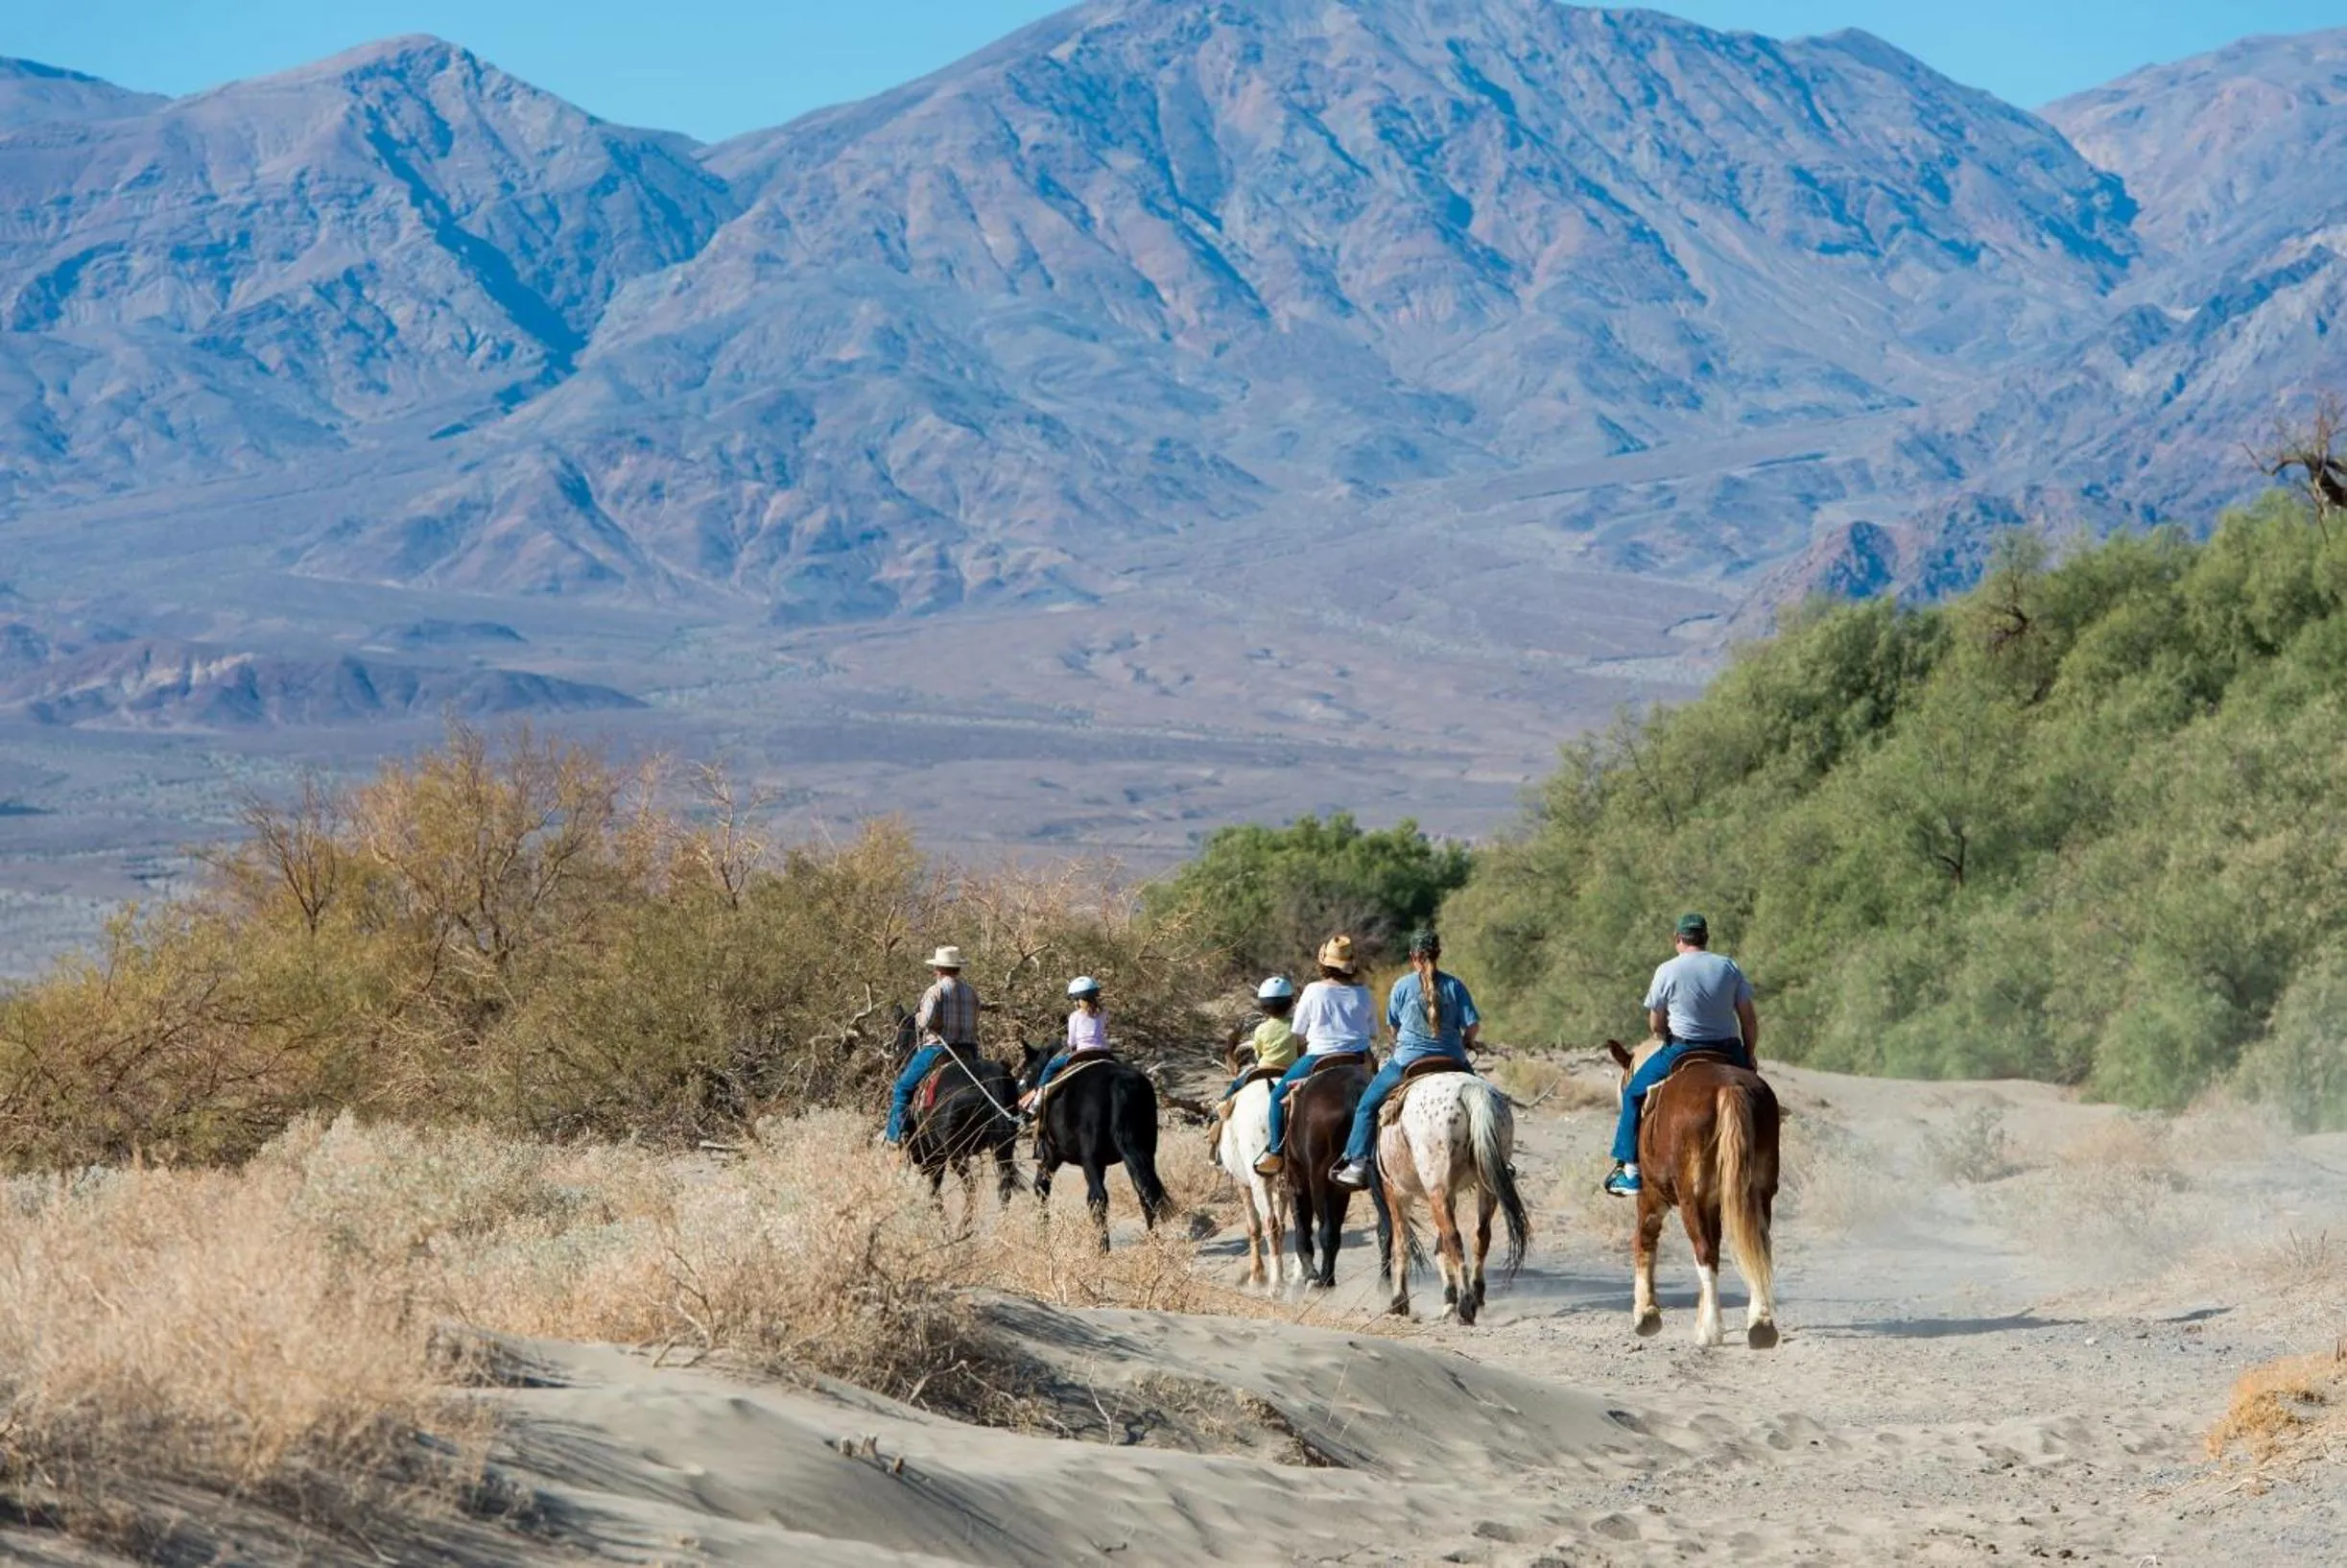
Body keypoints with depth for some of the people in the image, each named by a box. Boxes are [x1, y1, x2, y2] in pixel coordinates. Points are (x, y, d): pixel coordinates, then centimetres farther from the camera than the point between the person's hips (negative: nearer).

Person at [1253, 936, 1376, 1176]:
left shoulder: (1314, 991, -8)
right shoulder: (1363, 993, 1)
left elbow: (1298, 1031, -1)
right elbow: (1372, 1029, 11)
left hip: (1319, 1057, -4)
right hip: (1359, 1060, 4)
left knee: (1278, 1095, 11)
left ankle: (1275, 1154, 6)